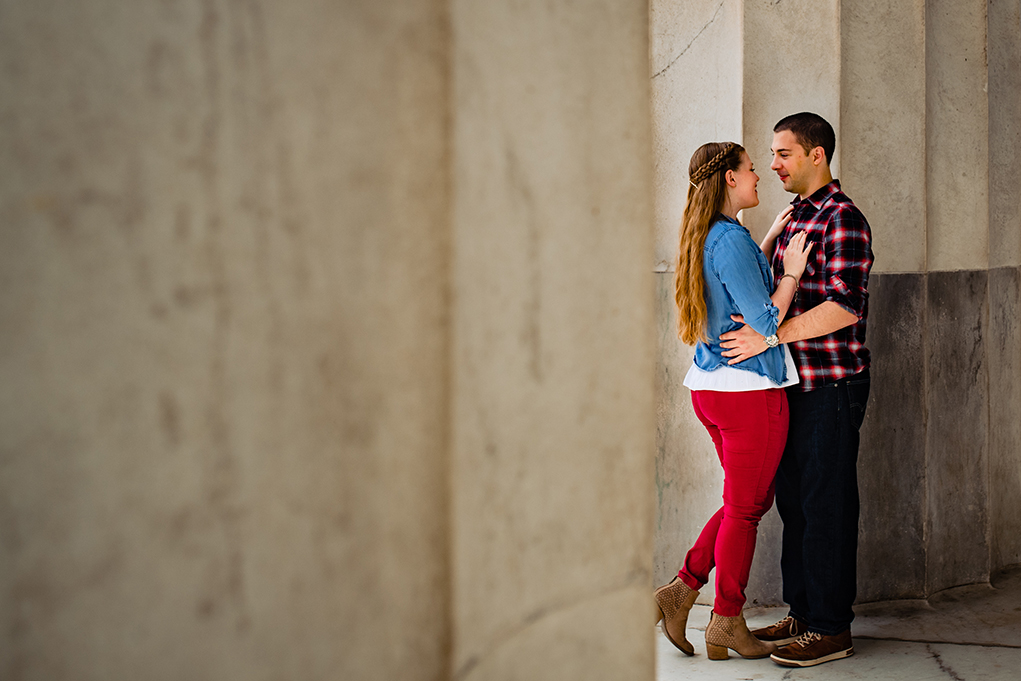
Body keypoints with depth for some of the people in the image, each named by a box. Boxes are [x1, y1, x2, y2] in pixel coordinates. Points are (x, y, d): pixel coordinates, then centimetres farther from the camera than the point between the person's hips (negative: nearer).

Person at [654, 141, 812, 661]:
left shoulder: (704, 238, 11)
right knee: (746, 507, 3)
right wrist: (791, 272, -10)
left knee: (749, 501, 19)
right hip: (750, 390, -9)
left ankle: (682, 590, 16)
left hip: (709, 386, 9)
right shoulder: (733, 241, -18)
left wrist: (772, 238, 27)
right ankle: (726, 624, 13)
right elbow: (765, 322, -19)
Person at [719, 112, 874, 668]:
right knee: (793, 498, 14)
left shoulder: (842, 220, -14)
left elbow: (845, 306, -24)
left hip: (832, 384, -9)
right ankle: (803, 612, 24)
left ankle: (831, 629, 4)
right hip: (796, 383, 9)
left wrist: (769, 335, -25)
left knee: (826, 505, -3)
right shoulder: (795, 218, 15)